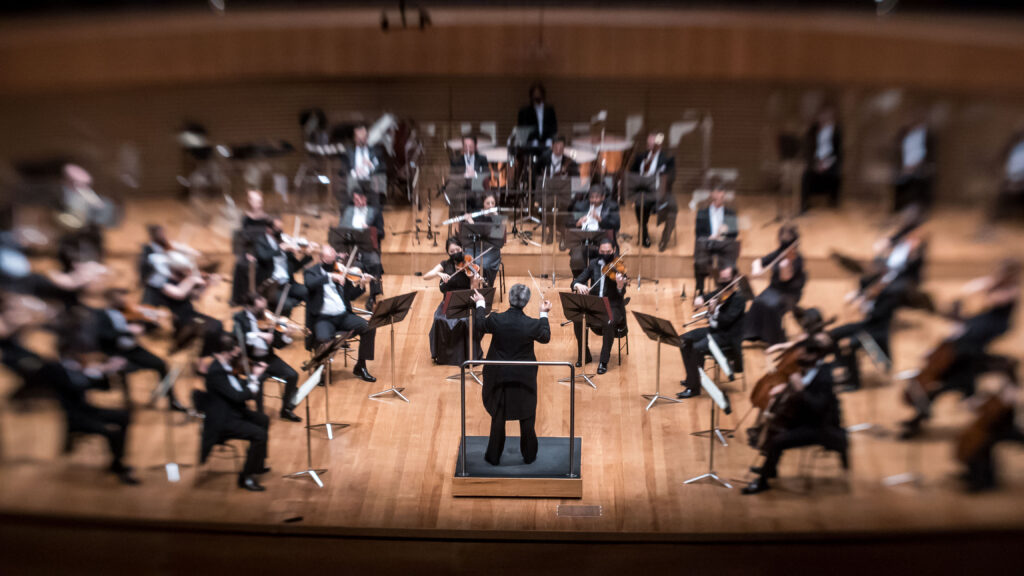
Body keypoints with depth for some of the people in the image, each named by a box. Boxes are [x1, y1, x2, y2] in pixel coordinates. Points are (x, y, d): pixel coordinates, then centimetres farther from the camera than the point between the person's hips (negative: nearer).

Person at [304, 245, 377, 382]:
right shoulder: (312, 272, 2)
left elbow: (350, 295, 13)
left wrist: (361, 285, -5)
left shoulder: (340, 272, 12)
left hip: (343, 315, 4)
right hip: (323, 318, -4)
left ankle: (360, 366, 0)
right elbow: (310, 284, -22)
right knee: (323, 338, -35)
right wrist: (329, 277, -29)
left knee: (369, 328, -15)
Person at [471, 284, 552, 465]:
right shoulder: (532, 324, -19)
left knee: (498, 417, 15)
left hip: (499, 377, 0)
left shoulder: (496, 320, -18)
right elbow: (545, 338, 4)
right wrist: (544, 314, 14)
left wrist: (480, 304, 19)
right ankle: (529, 455, 28)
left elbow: (478, 326, 4)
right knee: (527, 417, 17)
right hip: (524, 378, 0)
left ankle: (494, 457, 24)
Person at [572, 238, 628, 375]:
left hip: (613, 307, -3)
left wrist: (620, 285, -39)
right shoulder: (594, 265, 5)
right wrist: (578, 286, -23)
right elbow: (575, 282, 1)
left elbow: (621, 294, -16)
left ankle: (604, 361, -21)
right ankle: (583, 355, -3)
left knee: (608, 322, -35)